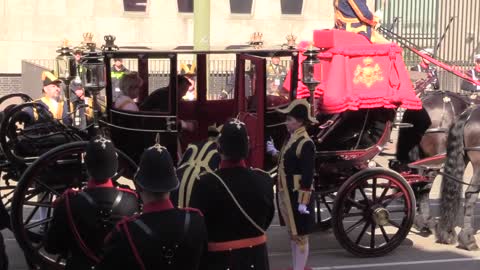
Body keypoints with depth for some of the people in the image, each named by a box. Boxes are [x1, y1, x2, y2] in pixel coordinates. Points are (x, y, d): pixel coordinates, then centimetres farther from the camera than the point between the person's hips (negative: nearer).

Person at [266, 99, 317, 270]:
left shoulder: (305, 143, -18)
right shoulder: (291, 139, 8)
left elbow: (308, 175, -20)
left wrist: (304, 201, -21)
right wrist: (274, 152, 10)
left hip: (298, 196, -9)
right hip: (287, 195, 9)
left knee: (300, 235, 2)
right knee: (292, 233, 18)